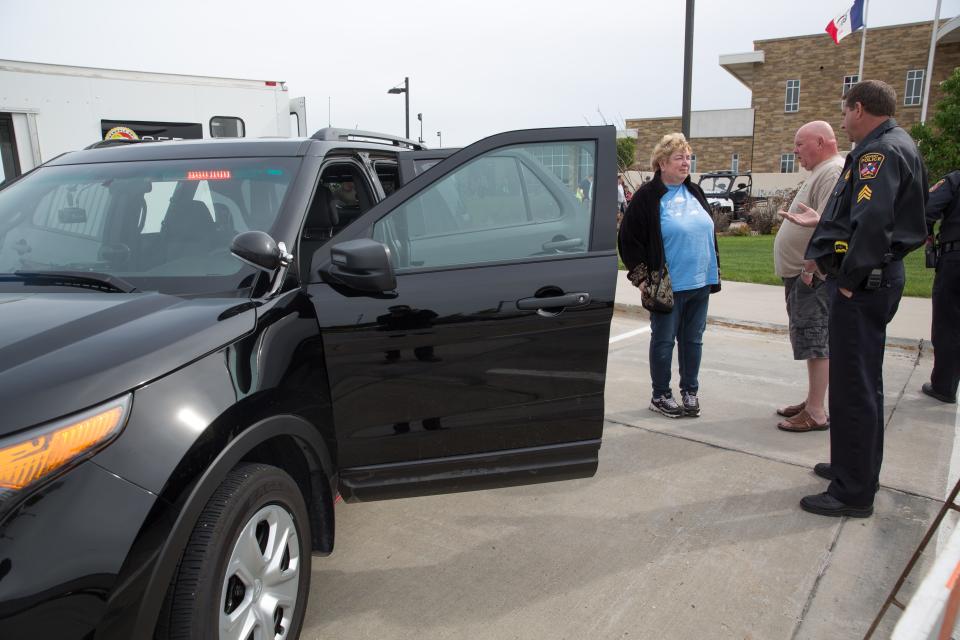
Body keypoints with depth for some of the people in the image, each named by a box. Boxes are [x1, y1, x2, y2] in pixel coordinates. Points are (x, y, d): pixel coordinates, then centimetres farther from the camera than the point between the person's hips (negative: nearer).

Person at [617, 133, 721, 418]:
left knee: (693, 339, 13)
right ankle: (660, 396, 19)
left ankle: (690, 391, 27)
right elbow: (627, 238, -7)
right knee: (663, 341, 5)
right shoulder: (647, 196, -8)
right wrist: (642, 275, -10)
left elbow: (708, 232, 21)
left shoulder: (694, 193, 12)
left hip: (700, 285, 6)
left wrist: (714, 273, 16)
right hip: (667, 286, -6)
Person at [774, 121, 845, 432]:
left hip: (814, 276, -11)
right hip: (802, 274, 11)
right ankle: (812, 401, 23)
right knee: (811, 340, 14)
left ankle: (816, 413, -3)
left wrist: (811, 268, -24)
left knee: (814, 340, -8)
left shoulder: (833, 172, -14)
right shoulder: (821, 172, 19)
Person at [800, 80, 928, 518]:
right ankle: (858, 468, 34)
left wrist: (850, 276, -20)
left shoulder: (882, 151, -16)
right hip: (876, 278, 11)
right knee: (862, 381, 19)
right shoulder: (888, 147, 17)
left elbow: (872, 220, -29)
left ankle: (853, 493, 6)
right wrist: (822, 254, 10)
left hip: (863, 285, -11)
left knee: (853, 386, -4)